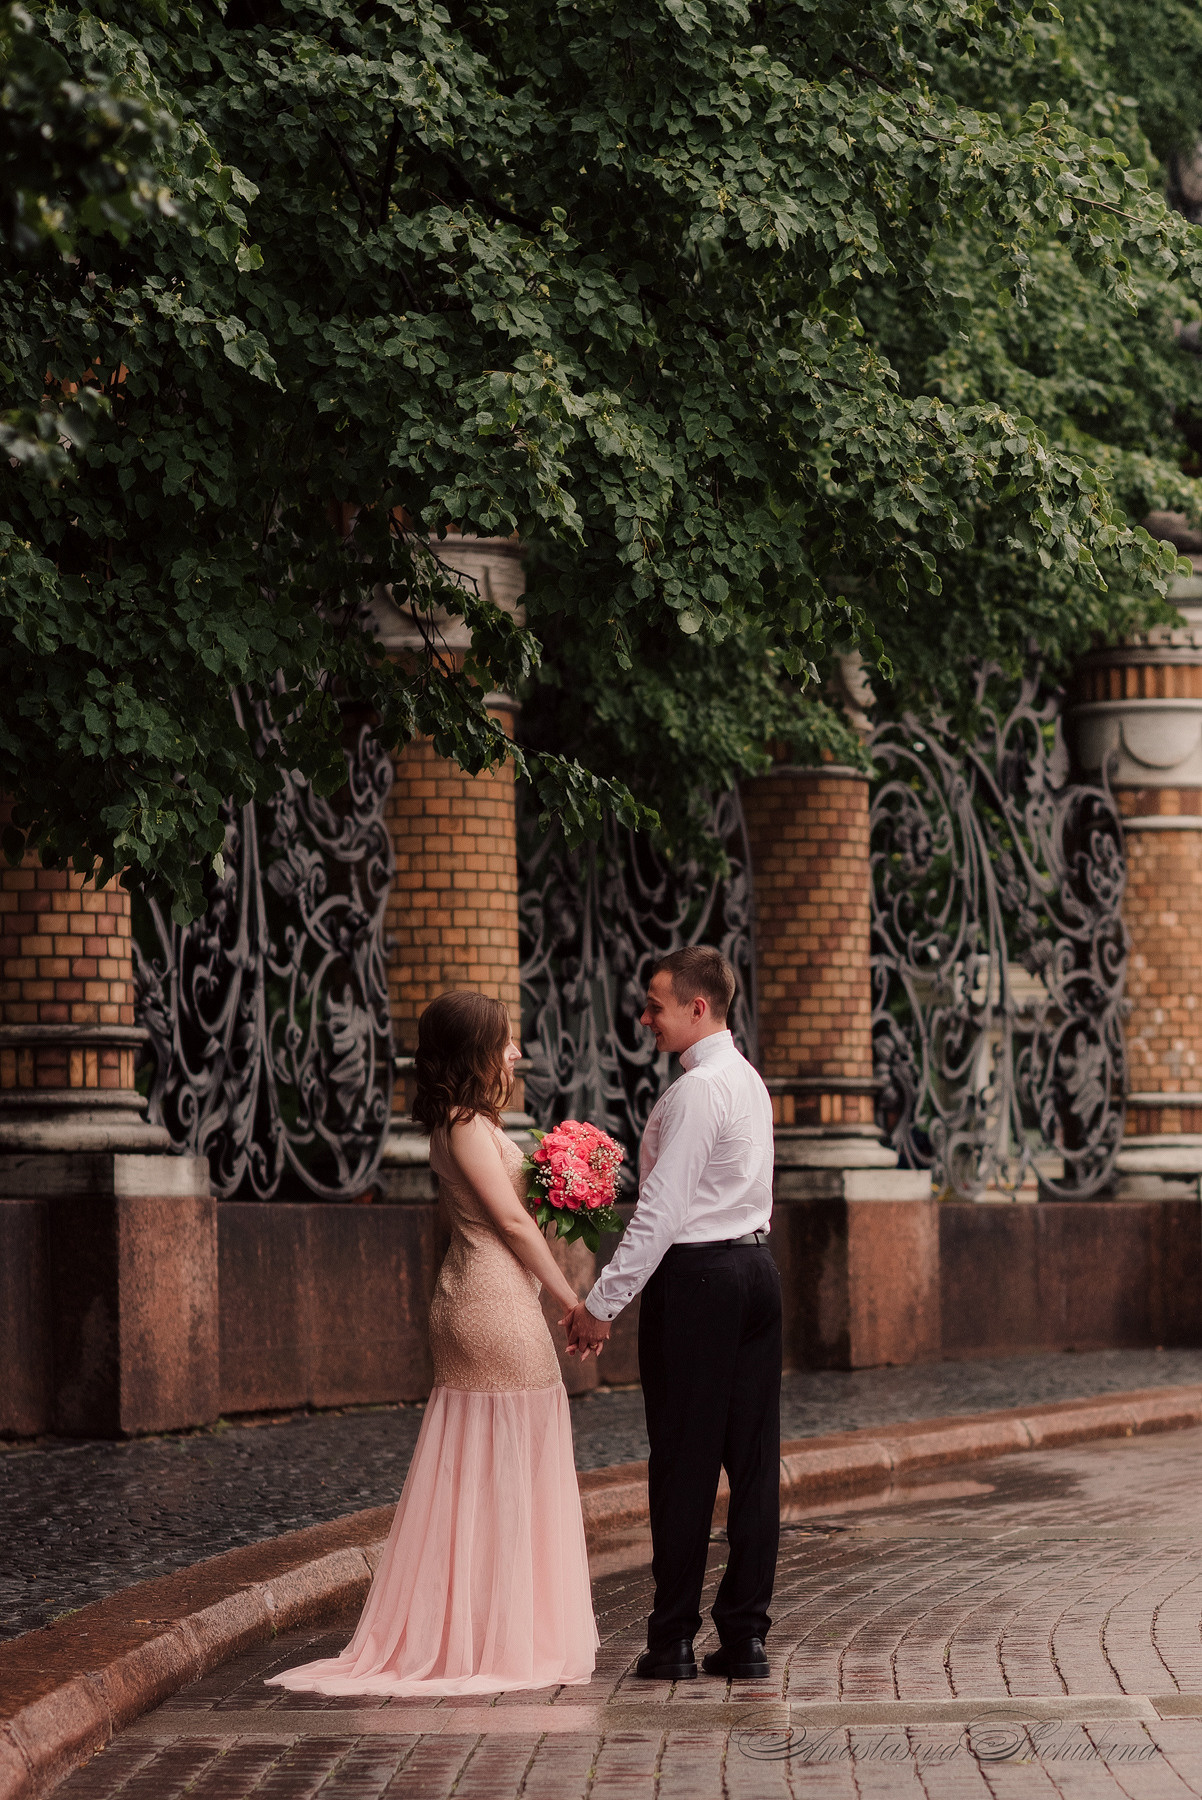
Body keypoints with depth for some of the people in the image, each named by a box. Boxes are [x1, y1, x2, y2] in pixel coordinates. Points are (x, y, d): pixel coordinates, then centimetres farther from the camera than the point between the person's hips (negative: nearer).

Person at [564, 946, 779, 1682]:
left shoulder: (697, 1091, -15)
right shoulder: (748, 1080, 15)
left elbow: (661, 1212, -18)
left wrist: (604, 1302, -15)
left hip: (695, 1276, -9)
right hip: (756, 1266, 9)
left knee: (684, 1464, -4)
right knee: (754, 1460, 6)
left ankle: (674, 1641, 0)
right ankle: (745, 1636, 8)